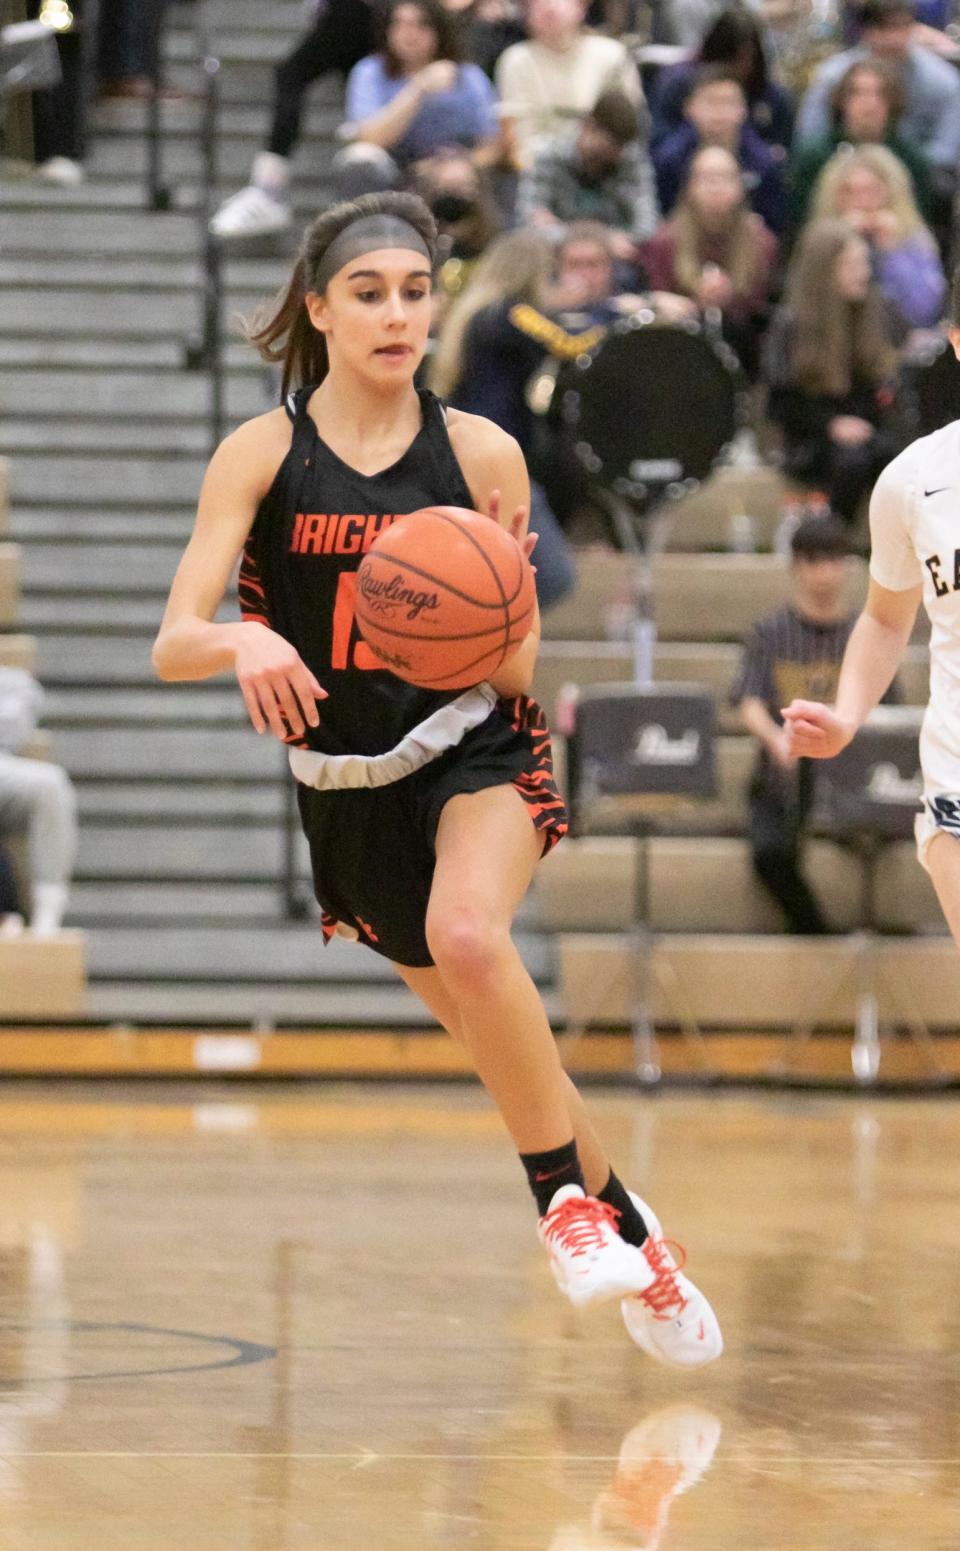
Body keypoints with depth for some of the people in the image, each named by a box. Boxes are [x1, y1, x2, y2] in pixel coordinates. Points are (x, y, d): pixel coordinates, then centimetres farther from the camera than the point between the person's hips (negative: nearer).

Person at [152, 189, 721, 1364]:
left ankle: (566, 1195, -18)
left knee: (467, 934, -34)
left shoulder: (481, 454, -8)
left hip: (477, 751, -2)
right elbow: (171, 646, -15)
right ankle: (627, 1233, 33)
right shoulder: (260, 454, -8)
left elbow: (514, 673, -3)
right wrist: (244, 641, -37)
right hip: (346, 784, 2)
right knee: (509, 1045, 10)